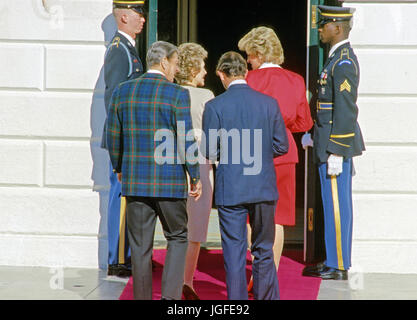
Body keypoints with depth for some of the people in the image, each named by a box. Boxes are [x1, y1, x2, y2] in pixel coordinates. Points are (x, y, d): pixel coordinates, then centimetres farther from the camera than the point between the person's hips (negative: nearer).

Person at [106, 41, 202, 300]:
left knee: (140, 246, 9)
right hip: (170, 181, -3)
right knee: (177, 238, 11)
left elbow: (114, 136, 9)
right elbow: (185, 140, -11)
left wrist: (119, 169, 23)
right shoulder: (178, 94, -9)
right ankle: (171, 295, 0)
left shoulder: (122, 92, 4)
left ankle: (142, 297, 11)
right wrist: (195, 177, -1)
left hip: (135, 181, 3)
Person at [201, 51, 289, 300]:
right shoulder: (269, 103, 0)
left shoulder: (215, 106, -8)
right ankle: (267, 297, 18)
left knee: (234, 252, 4)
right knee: (264, 250, 13)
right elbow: (281, 146, 2)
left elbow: (209, 152, -8)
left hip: (230, 190, -2)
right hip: (264, 187, 2)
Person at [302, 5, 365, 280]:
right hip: (332, 142, 10)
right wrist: (316, 136, 20)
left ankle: (338, 267, 1)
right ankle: (334, 261, 21)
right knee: (334, 204, 14)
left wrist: (335, 153, -21)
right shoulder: (339, 58, 15)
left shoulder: (344, 62, -17)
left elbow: (345, 110, -21)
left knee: (337, 205, -5)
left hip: (336, 144, -10)